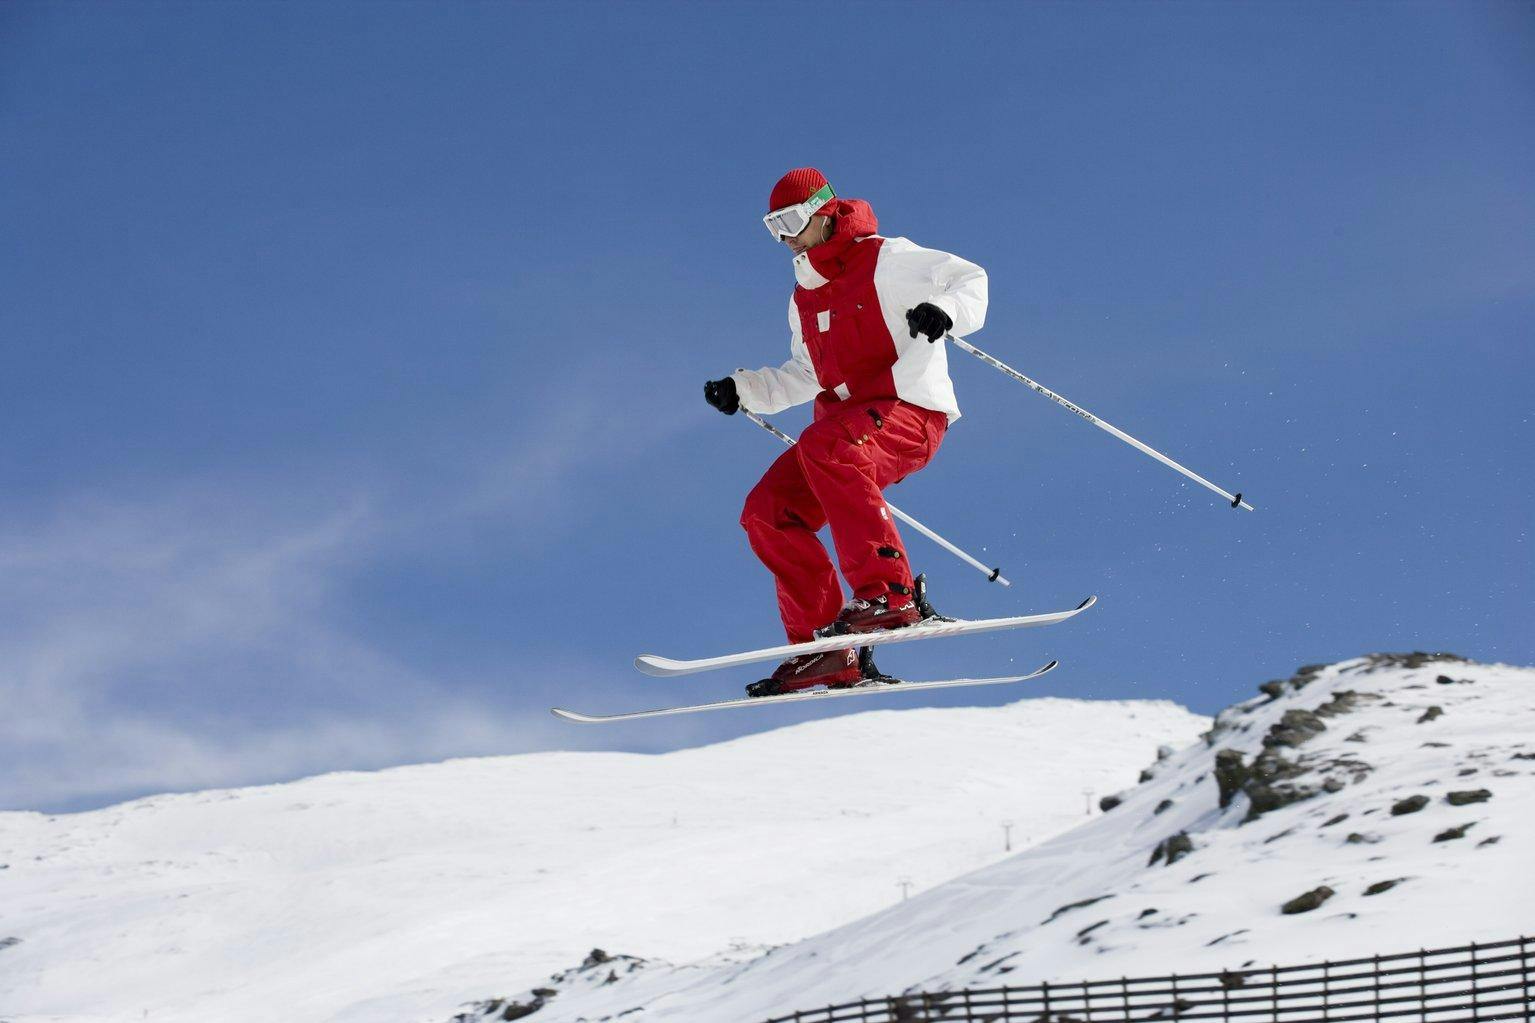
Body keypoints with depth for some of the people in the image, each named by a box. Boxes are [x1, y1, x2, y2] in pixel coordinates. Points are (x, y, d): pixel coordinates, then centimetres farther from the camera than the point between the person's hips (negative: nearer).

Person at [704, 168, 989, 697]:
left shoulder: (886, 260, -2)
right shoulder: (804, 298, 20)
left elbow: (971, 279, -5)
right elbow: (805, 376, 31)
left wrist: (945, 311, -26)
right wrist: (743, 388, 18)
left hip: (911, 413, -8)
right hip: (847, 422, 8)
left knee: (824, 446, -37)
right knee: (768, 511, -9)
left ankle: (890, 594, -39)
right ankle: (822, 647, -10)